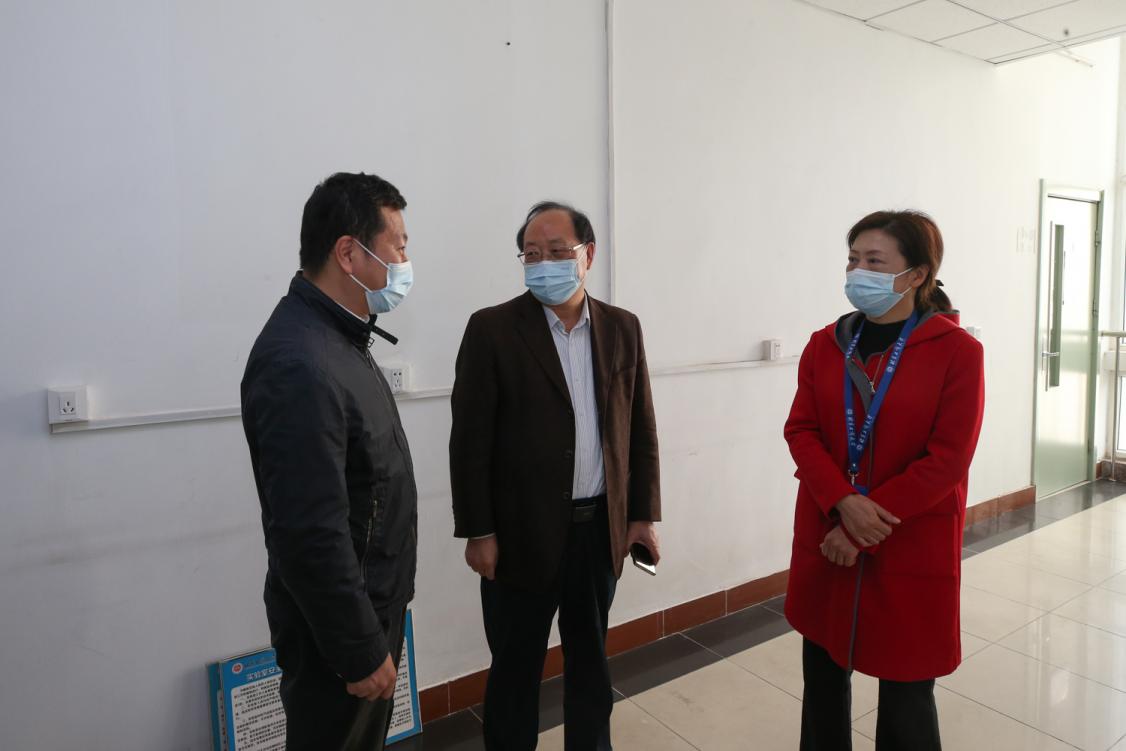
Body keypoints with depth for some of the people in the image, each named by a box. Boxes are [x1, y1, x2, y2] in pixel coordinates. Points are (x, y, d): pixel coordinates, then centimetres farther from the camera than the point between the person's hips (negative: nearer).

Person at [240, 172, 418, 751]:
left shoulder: (338, 335, 5)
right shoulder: (299, 365, -28)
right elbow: (310, 536, -28)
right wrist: (363, 652, -19)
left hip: (371, 605, 9)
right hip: (336, 632, -9)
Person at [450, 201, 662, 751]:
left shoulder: (622, 328, 3)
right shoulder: (492, 329, -9)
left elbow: (640, 428, 6)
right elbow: (470, 440, -9)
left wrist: (643, 514, 4)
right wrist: (477, 532, -10)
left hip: (601, 526, 4)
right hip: (522, 531, -3)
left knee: (591, 658, 21)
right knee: (516, 668, 13)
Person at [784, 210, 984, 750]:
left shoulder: (957, 351, -9)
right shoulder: (824, 345, 3)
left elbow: (947, 459, -13)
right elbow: (800, 430, -2)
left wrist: (861, 531, -15)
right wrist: (844, 502, -19)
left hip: (910, 547, -3)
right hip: (825, 538, 4)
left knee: (906, 686, 10)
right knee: (822, 671, 16)